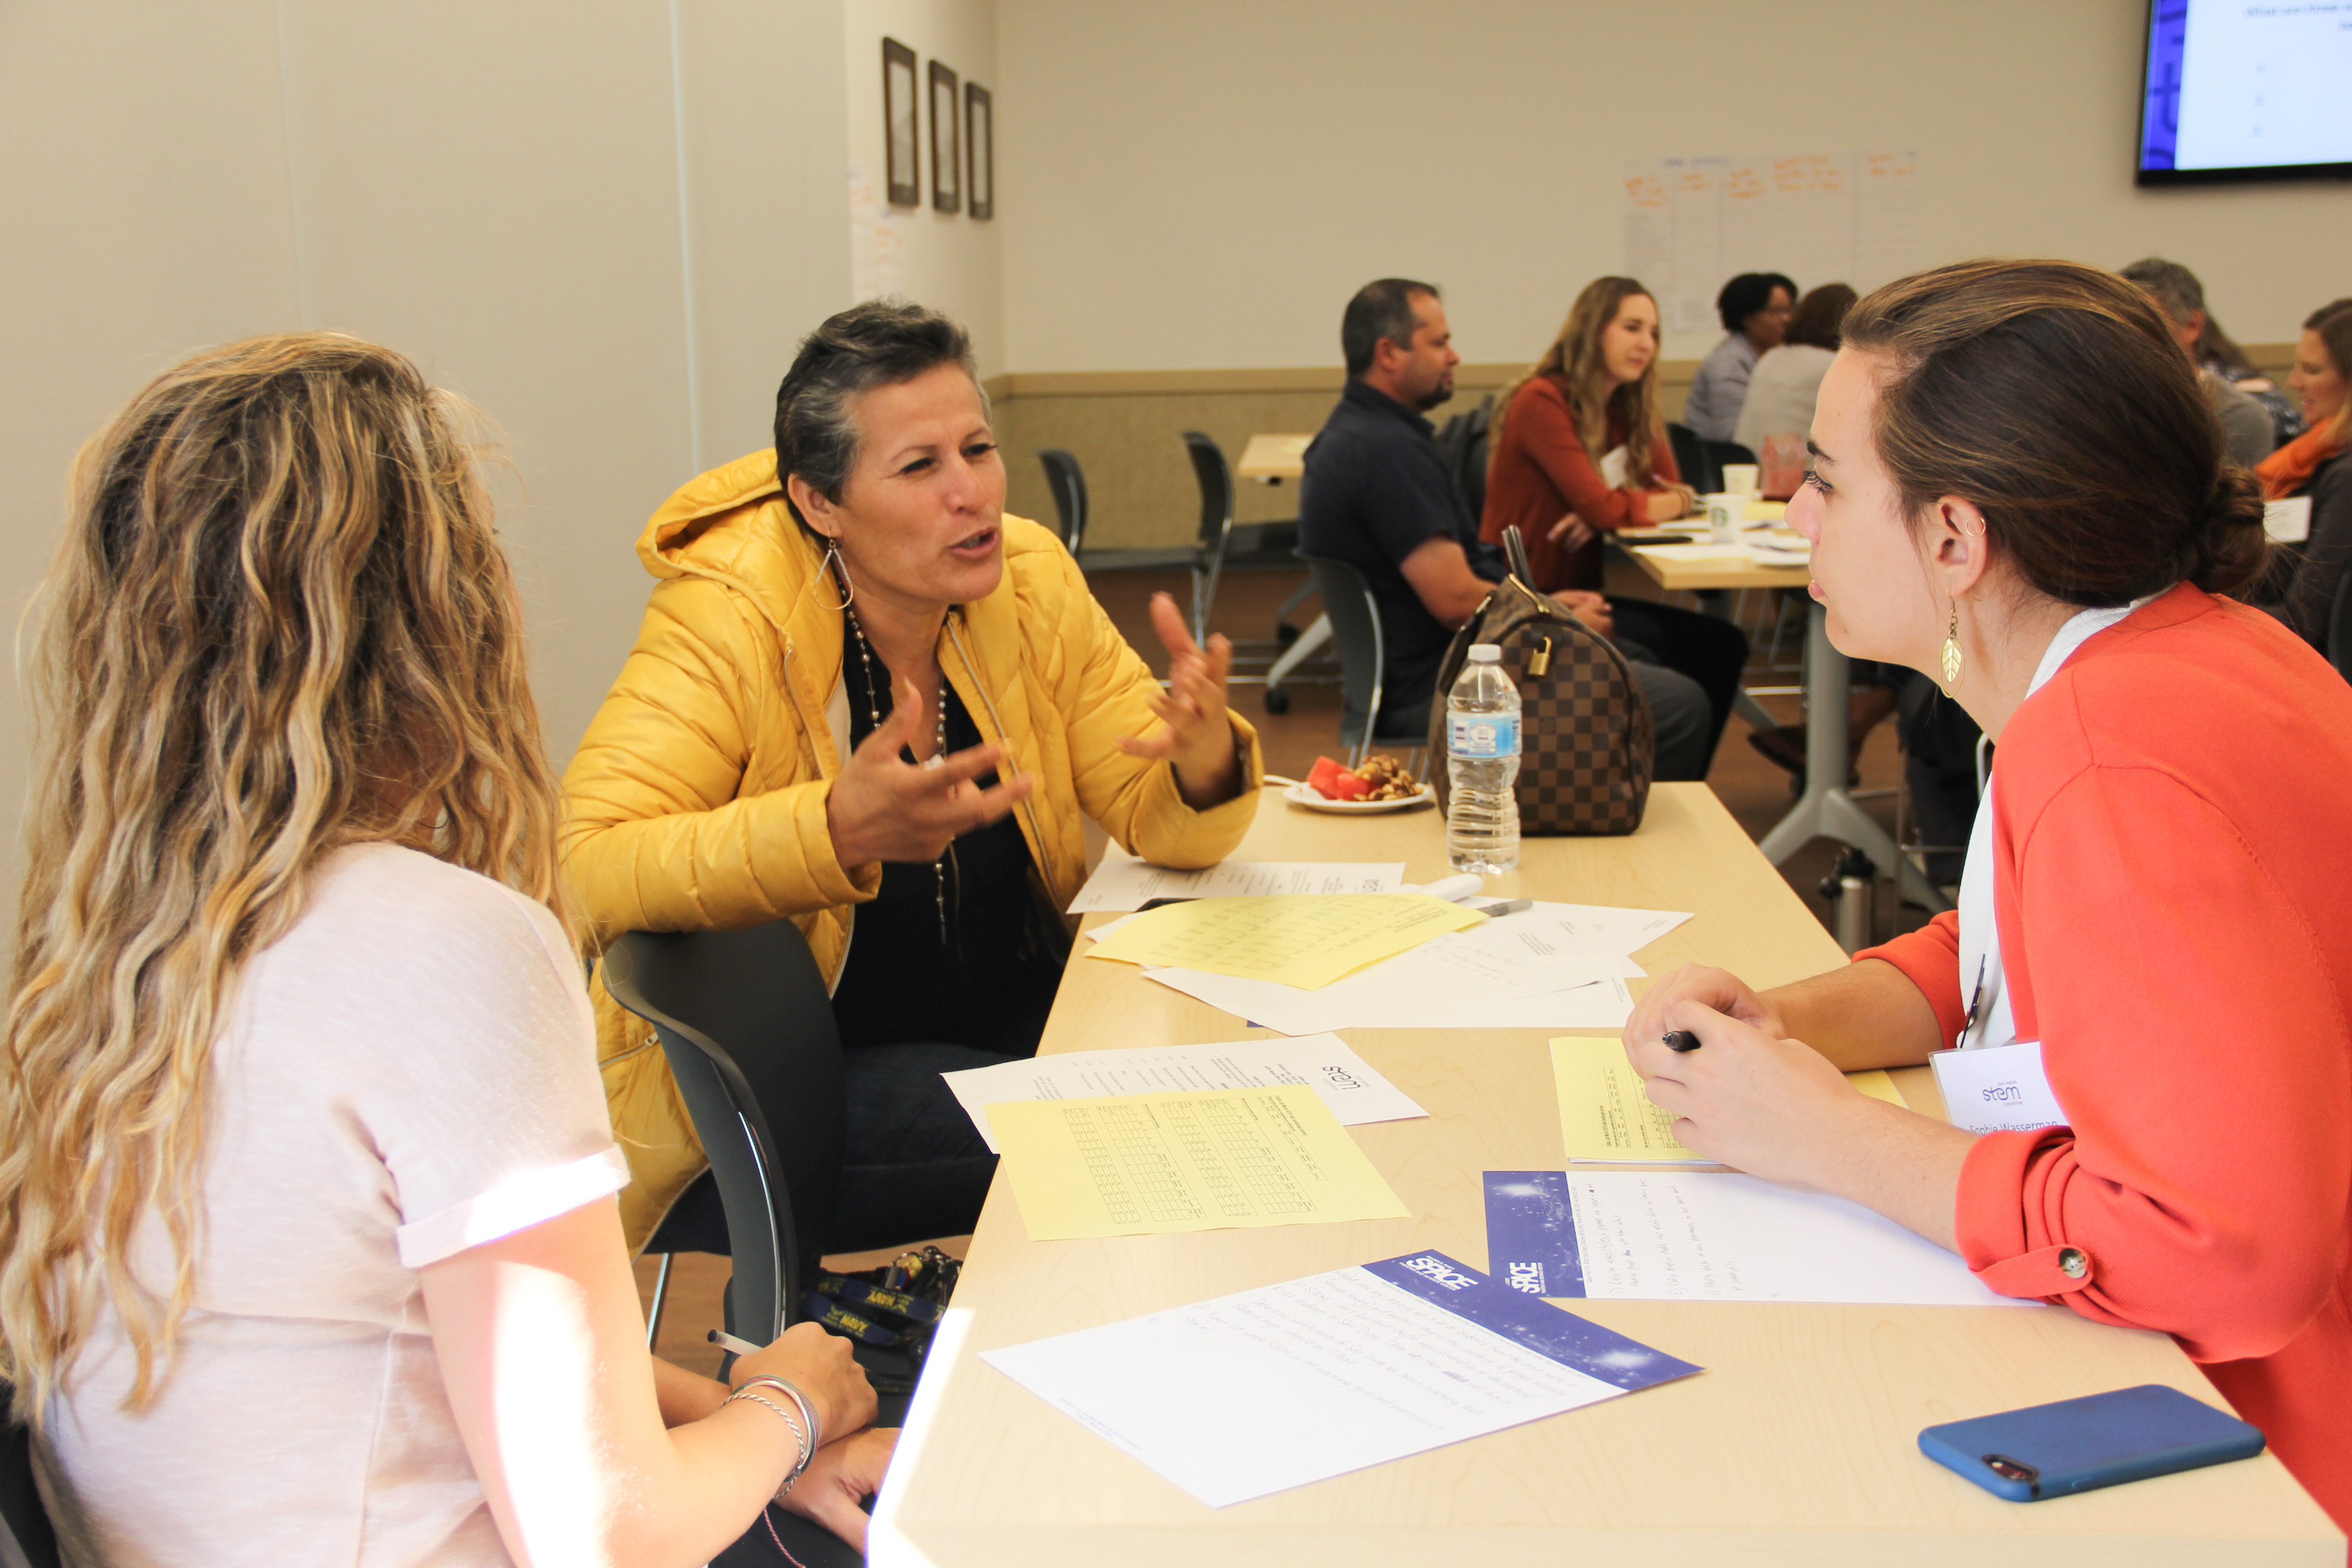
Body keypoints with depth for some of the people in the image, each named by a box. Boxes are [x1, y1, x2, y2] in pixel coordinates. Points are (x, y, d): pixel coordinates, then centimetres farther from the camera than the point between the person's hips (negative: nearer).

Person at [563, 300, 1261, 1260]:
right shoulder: (729, 621, -20)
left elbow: (1157, 816, -4)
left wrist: (1205, 756, -28)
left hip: (1006, 1011, 6)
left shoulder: (1032, 582, -5)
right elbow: (581, 872, -30)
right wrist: (837, 832, -42)